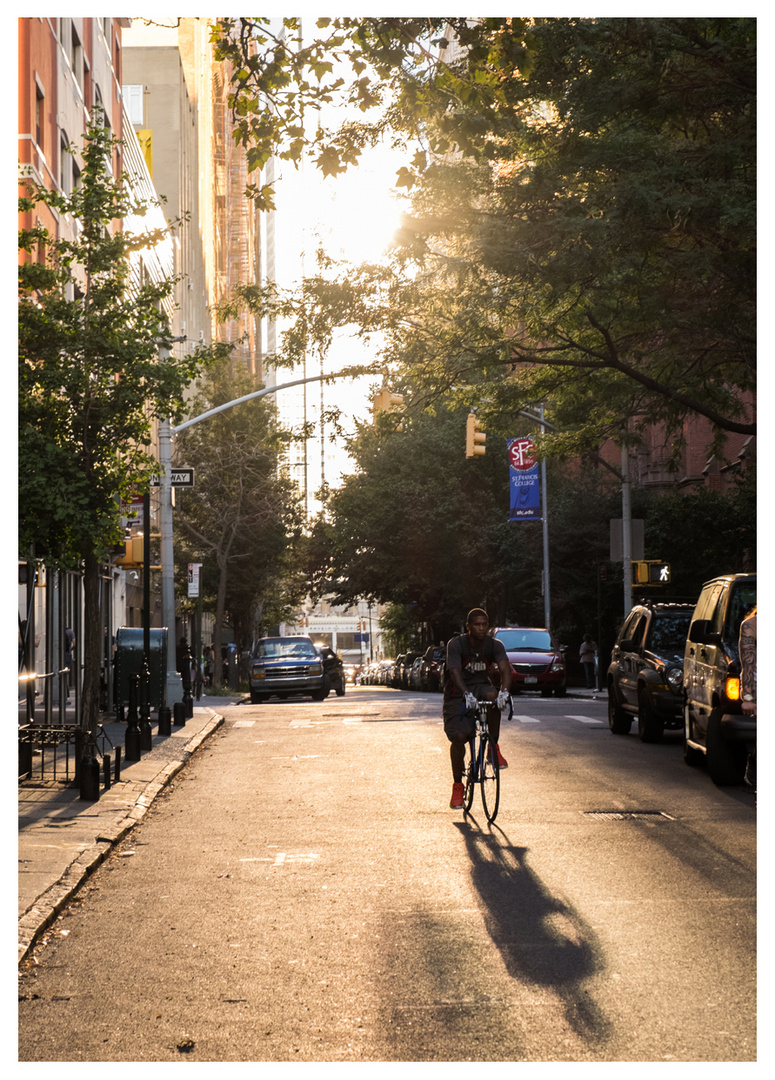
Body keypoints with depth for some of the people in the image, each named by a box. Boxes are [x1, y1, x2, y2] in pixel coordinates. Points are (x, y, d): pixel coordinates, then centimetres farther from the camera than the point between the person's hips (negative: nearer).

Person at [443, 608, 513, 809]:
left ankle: (494, 747, -17)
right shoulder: (456, 644, -18)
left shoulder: (495, 645, -10)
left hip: (481, 686, 2)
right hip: (458, 693, -2)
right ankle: (457, 785, 1)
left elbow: (505, 669, -24)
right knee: (459, 737, -17)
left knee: (493, 696, -34)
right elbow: (455, 672, -30)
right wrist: (466, 694, -49)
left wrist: (504, 691, -45)